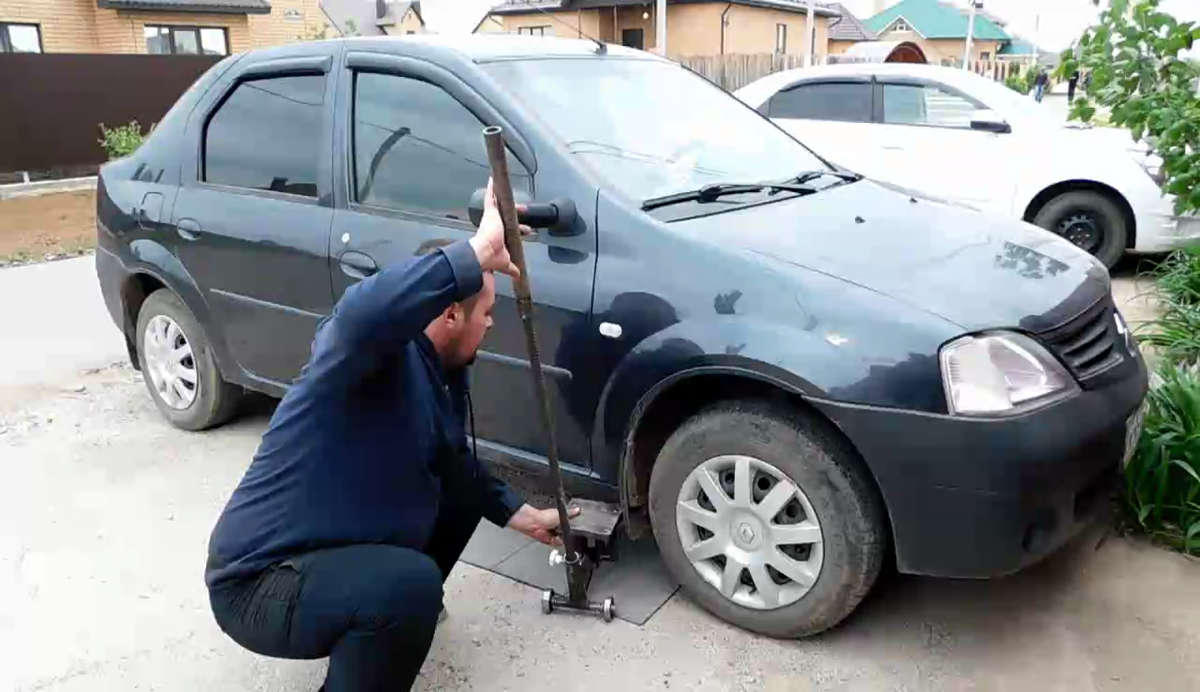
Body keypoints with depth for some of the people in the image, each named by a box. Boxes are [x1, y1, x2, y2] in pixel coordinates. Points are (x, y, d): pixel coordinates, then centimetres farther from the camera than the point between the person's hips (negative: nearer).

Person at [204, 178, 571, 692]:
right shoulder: (381, 351, -24)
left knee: (461, 488, 13)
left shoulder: (442, 373, 4)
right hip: (261, 584, -9)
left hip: (341, 552, 10)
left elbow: (458, 467, 17)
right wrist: (479, 251, -45)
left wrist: (528, 518, 19)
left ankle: (404, 607, 26)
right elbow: (363, 312, -50)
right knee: (411, 585, -34)